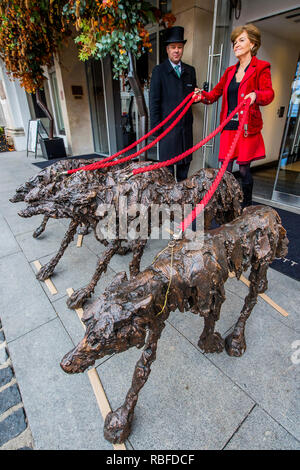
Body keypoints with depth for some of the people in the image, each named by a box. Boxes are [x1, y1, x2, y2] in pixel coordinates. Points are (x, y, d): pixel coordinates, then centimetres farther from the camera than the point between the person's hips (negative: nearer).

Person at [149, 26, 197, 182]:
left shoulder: (190, 70, 16)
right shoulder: (159, 71, 2)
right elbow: (154, 101, -2)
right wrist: (156, 127, -9)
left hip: (186, 125, 5)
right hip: (167, 125, -5)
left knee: (185, 162, 10)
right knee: (167, 164, -2)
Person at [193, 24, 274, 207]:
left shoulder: (261, 67, 3)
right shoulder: (230, 71, 20)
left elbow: (269, 93, -10)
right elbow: (216, 93, 20)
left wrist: (255, 96, -32)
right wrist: (203, 95, -1)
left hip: (248, 127, -4)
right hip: (229, 126, 5)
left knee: (244, 169, -3)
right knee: (225, 169, -1)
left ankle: (247, 207, 14)